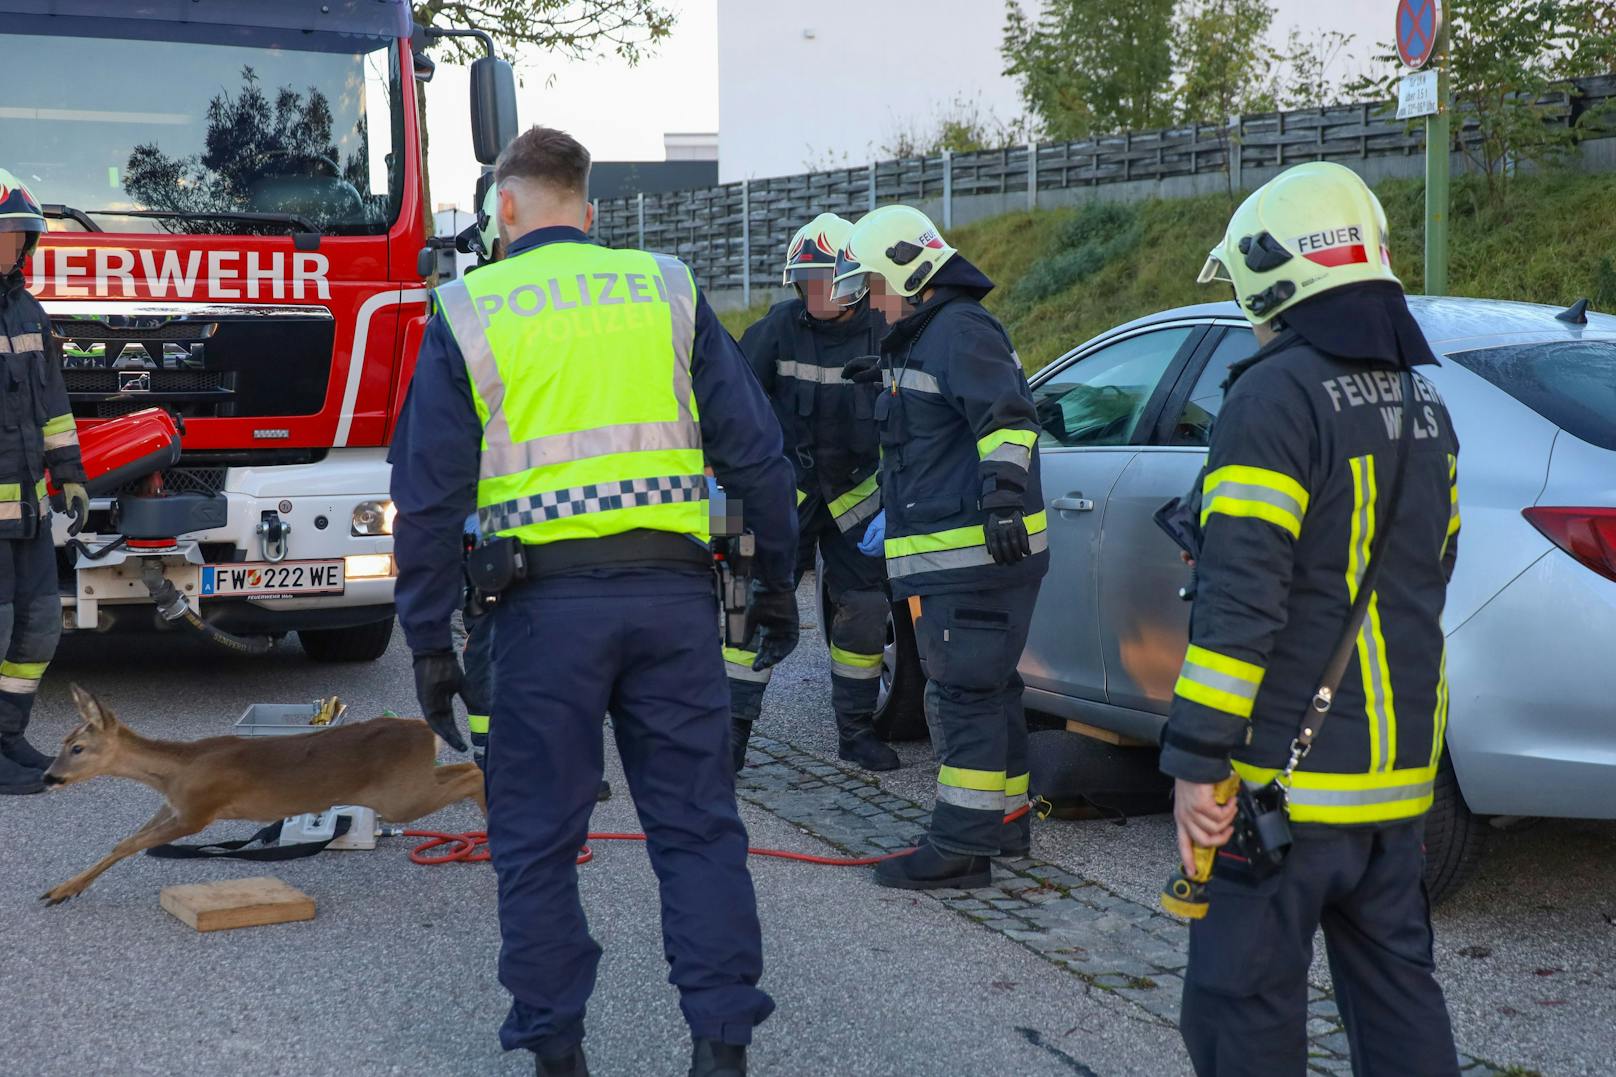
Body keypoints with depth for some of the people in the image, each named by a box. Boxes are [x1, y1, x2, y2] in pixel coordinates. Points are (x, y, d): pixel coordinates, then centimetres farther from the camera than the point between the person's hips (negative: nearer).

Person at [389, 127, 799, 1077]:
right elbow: (755, 452, 7)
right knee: (697, 824, 9)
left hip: (548, 601, -1)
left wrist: (430, 640, 5)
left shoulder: (468, 314, 4)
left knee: (538, 839, 10)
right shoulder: (667, 291, 8)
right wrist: (777, 583, 15)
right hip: (672, 589, 2)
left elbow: (431, 494, 1)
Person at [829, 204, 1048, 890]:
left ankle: (961, 845, -6)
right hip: (955, 555, 11)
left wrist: (1003, 493, -33)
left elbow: (1007, 417, -25)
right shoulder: (921, 339, 22)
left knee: (964, 692, -9)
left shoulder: (960, 330, -12)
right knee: (989, 689, 16)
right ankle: (1006, 820, 26)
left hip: (973, 553, -11)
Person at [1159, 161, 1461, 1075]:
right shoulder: (1423, 402, 12)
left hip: (1285, 772, -8)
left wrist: (1197, 760, -17)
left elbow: (1239, 601, -20)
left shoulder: (1275, 395, -15)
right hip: (1398, 768, 8)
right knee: (1398, 993, 16)